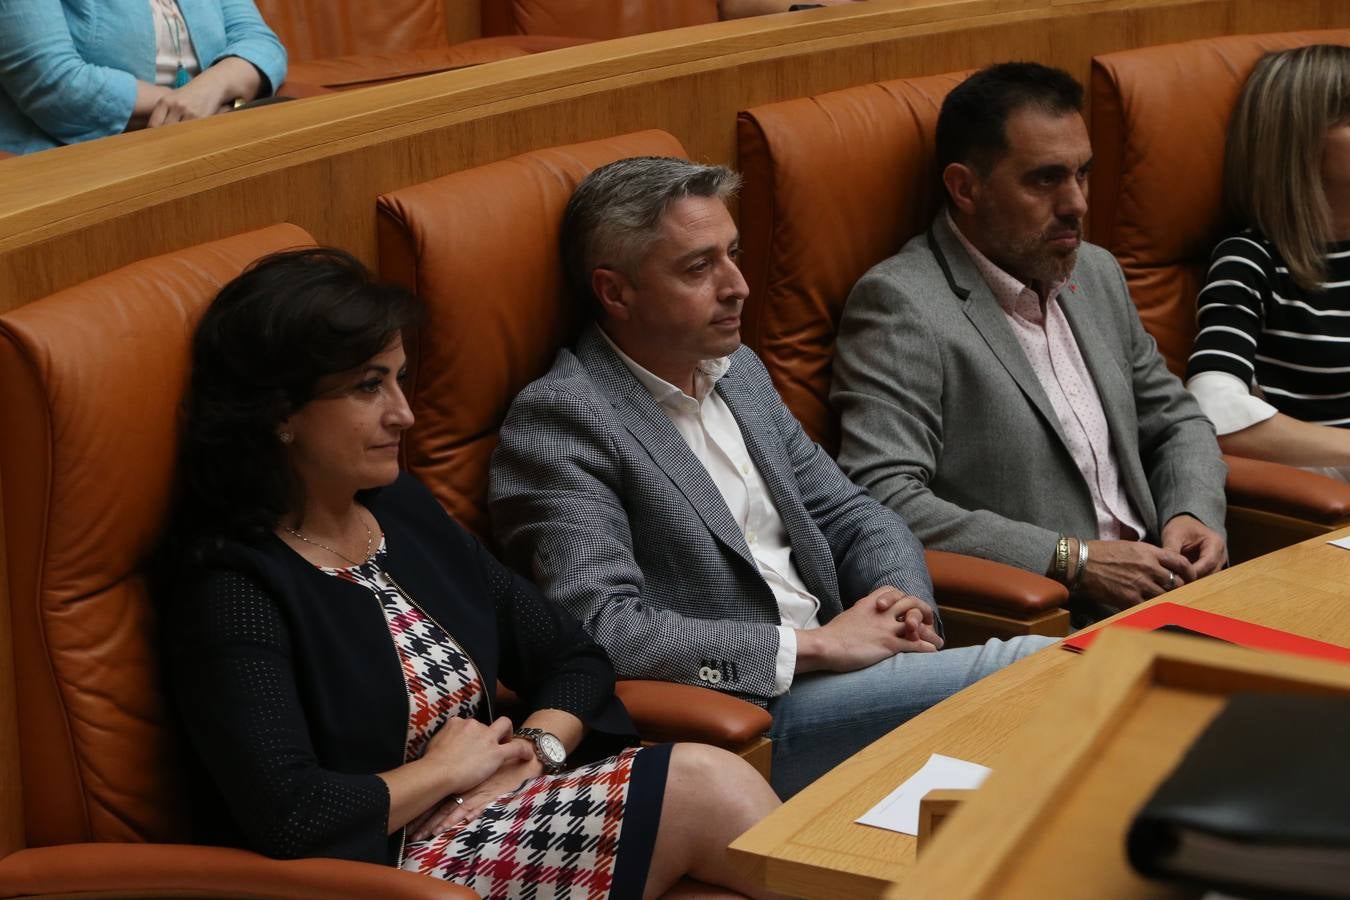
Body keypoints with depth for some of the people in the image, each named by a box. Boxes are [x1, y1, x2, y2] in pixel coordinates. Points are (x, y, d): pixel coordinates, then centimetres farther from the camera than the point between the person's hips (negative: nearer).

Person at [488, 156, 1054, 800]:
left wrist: (901, 603, -1)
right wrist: (814, 644, -17)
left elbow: (853, 517, 23)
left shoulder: (738, 371, 17)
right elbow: (601, 628, -20)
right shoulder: (557, 420, -10)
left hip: (829, 672, 8)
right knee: (1031, 671, -24)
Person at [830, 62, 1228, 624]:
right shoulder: (900, 303, -9)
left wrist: (1194, 513, 5)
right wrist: (1073, 561, -18)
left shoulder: (1096, 273, 18)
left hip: (1156, 593, 9)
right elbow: (880, 500, -19)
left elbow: (1175, 421, 29)